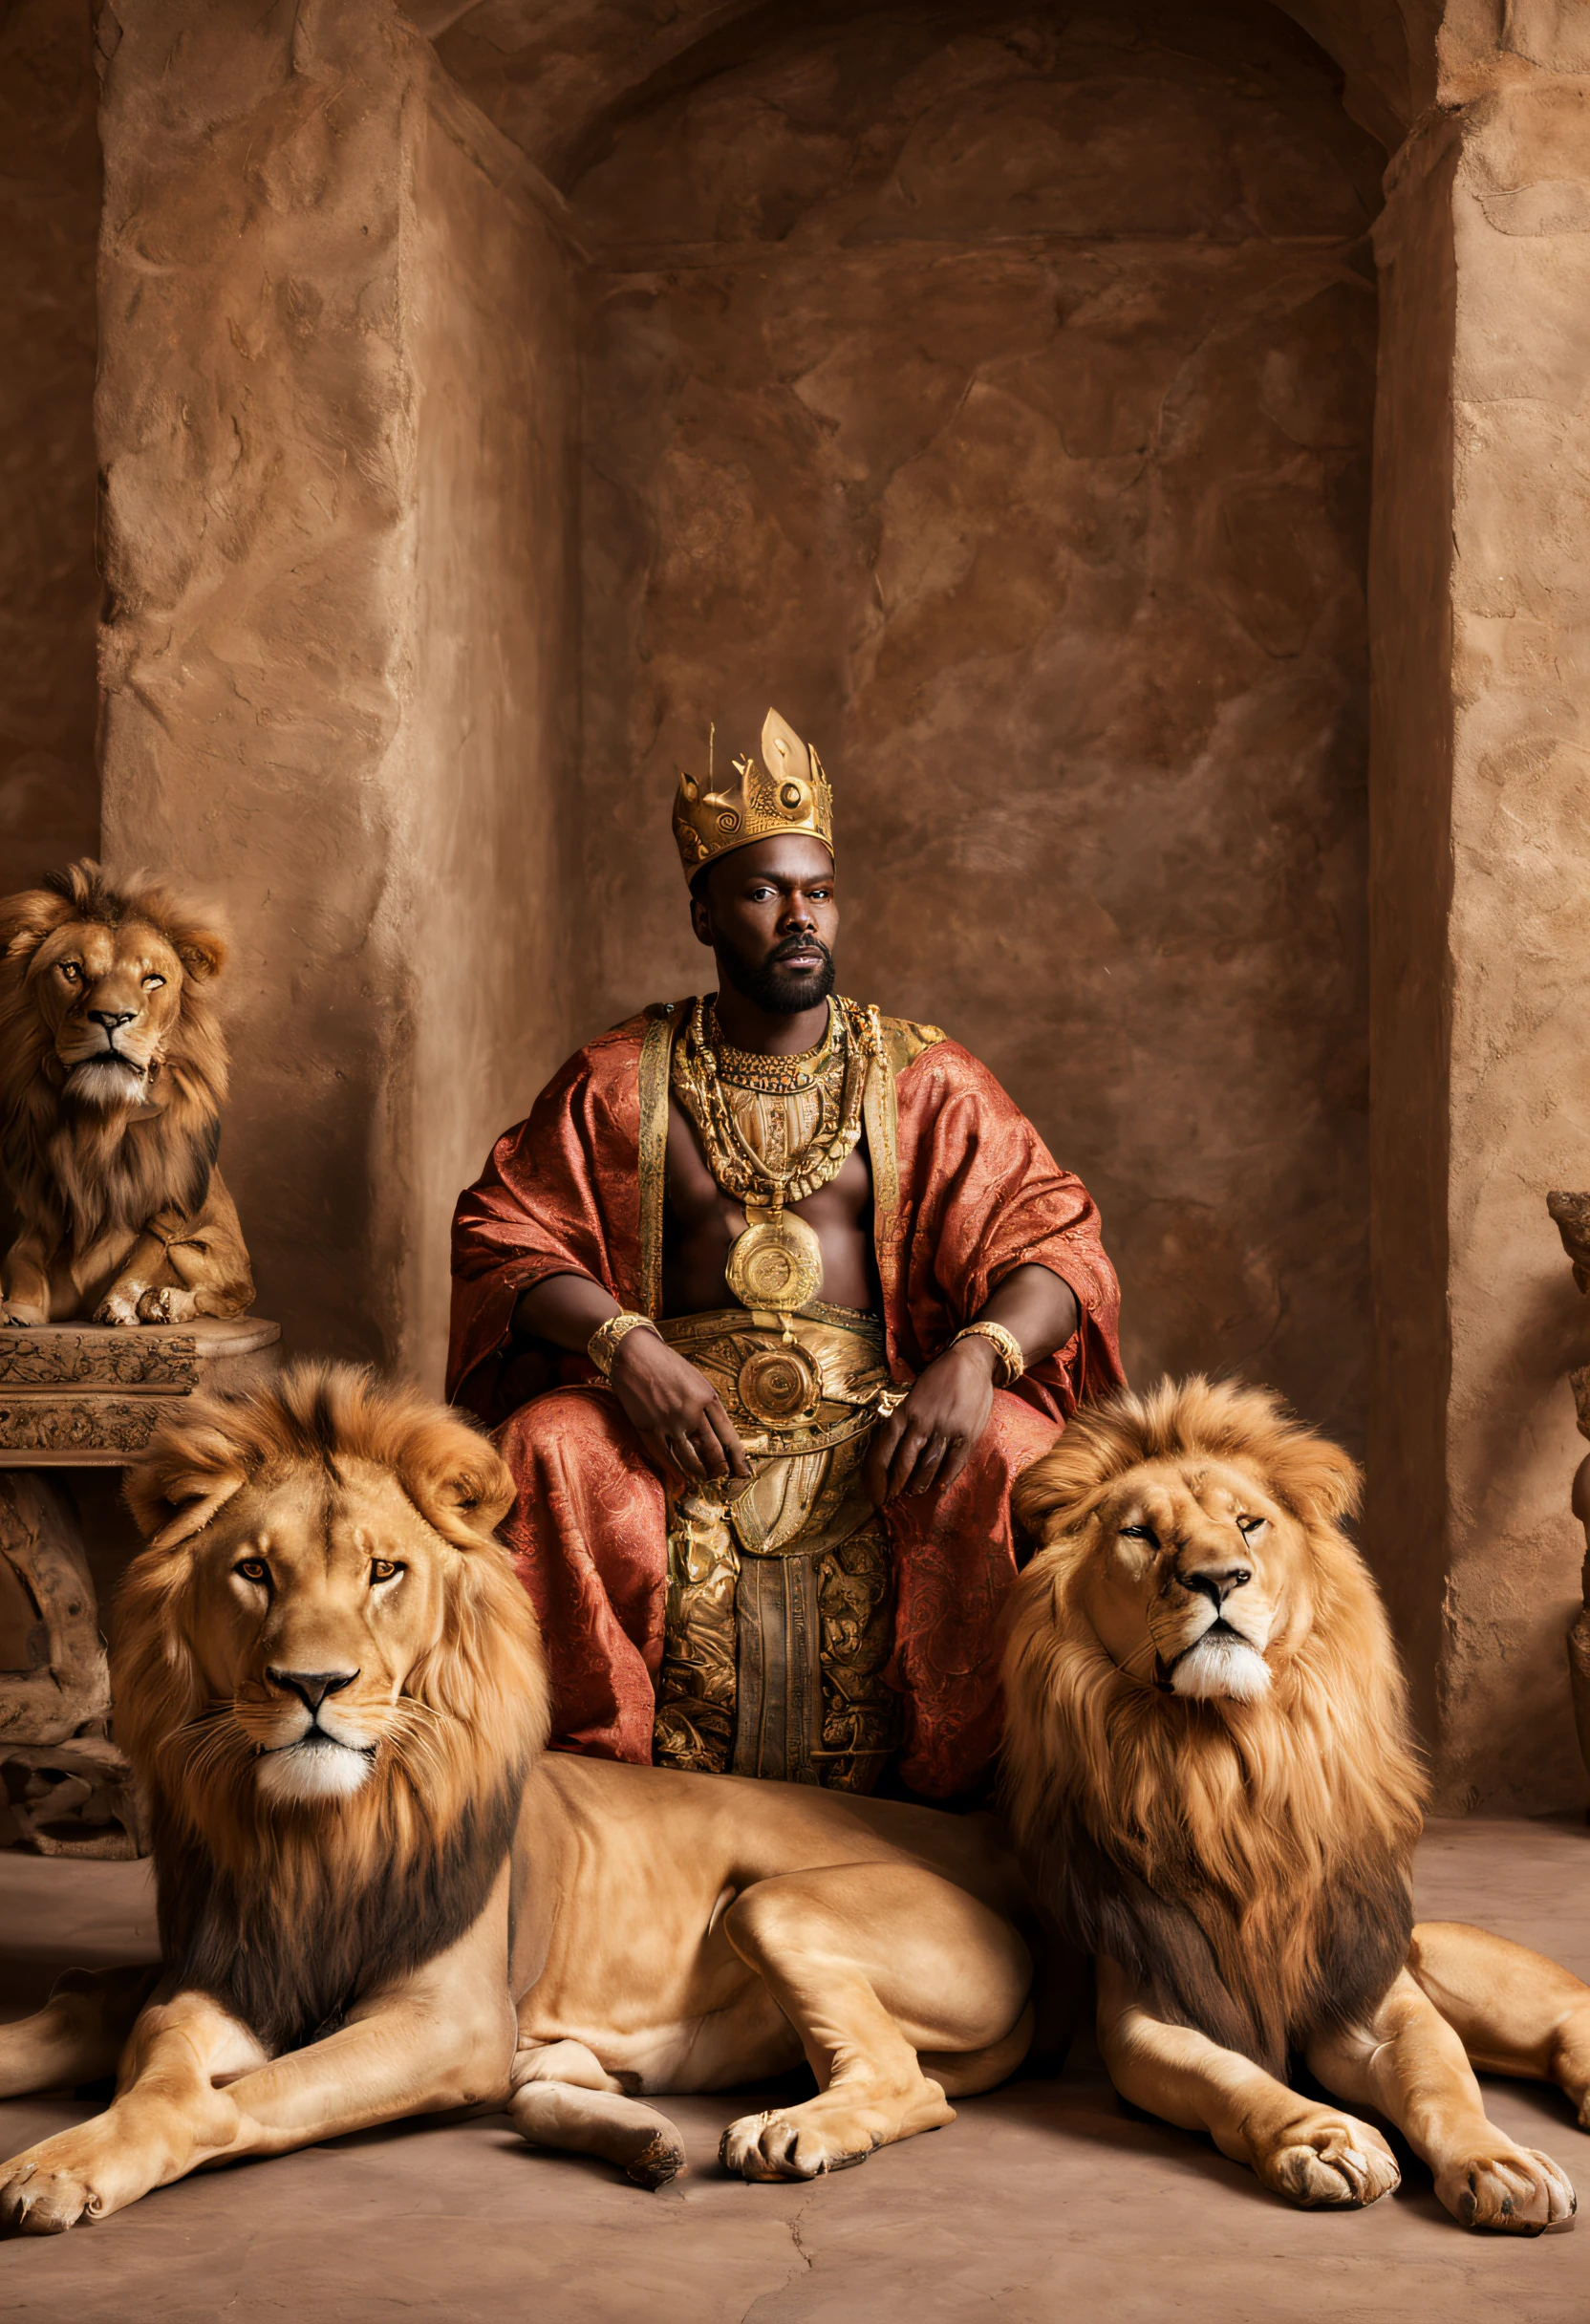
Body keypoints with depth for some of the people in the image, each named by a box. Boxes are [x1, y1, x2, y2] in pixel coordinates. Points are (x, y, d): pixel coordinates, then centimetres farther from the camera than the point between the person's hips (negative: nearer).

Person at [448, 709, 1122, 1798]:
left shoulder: (927, 1081, 12)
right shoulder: (619, 1083, 12)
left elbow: (1055, 1237, 5)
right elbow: (501, 1234, 5)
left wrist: (980, 1353, -16)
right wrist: (622, 1343, -14)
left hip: (879, 1423, 0)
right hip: (671, 1417, 0)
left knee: (1013, 1459, -31)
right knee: (547, 1452, -31)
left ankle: (965, 1771, -14)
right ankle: (599, 1759, -14)